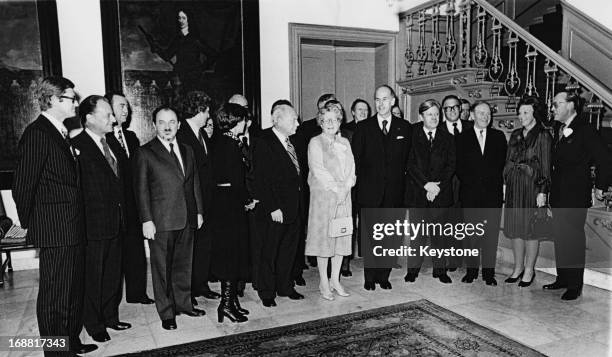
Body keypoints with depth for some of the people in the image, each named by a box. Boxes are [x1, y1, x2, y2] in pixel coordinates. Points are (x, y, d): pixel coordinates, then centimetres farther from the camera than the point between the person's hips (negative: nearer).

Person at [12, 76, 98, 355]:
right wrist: (29, 224, -6)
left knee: (74, 289, 18)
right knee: (54, 295, 3)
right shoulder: (37, 133, -13)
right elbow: (23, 185, -15)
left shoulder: (62, 134, 15)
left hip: (73, 229, 9)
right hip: (55, 230, -9)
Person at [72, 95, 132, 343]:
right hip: (94, 224, -7)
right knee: (93, 276, 7)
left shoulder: (110, 145, 12)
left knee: (113, 274, 17)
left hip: (116, 222, 8)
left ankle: (110, 316, 33)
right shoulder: (78, 146, -14)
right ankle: (94, 324, 23)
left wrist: (122, 216, 12)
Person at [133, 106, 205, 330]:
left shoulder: (187, 151, 13)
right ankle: (166, 313, 17)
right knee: (162, 267, 5)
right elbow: (141, 189, -6)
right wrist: (146, 220, -11)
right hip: (161, 221, -5)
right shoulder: (145, 153, -3)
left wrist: (199, 211, 11)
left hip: (187, 219, 5)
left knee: (183, 264, 15)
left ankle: (183, 303, 30)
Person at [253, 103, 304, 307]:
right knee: (270, 251, 6)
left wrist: (300, 203, 10)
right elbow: (261, 179, -16)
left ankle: (285, 286, 31)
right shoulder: (264, 143, -13)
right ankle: (266, 292, 21)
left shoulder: (290, 142, 12)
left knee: (289, 249, 16)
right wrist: (272, 208, -19)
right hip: (277, 209, -7)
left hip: (295, 206, 8)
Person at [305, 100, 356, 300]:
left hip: (344, 196, 5)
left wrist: (345, 188, -7)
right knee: (323, 236, -2)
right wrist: (336, 189, -14)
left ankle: (335, 279, 18)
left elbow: (351, 167, 9)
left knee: (342, 237, 6)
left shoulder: (344, 143, 16)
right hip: (323, 196, -5)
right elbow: (318, 171, -10)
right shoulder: (315, 143, -1)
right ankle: (323, 282, 8)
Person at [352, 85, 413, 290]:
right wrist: (361, 180, -1)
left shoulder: (405, 128, 8)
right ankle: (370, 277, 16)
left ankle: (384, 276, 19)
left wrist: (400, 179, 2)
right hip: (370, 191, -1)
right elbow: (355, 158, 4)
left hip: (394, 191, 1)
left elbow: (407, 159, 9)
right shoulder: (363, 127, 4)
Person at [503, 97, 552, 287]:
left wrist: (542, 192, -12)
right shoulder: (516, 135, 12)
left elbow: (546, 166, -7)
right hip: (514, 187, 5)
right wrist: (508, 182, 7)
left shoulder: (543, 135, -4)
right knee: (515, 228, 9)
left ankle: (529, 270, 15)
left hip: (532, 186, -5)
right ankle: (518, 268, 22)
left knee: (530, 228, 2)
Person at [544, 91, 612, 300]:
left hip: (576, 196, -8)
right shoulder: (559, 131, 12)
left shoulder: (585, 131, -12)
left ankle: (575, 286, 11)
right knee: (559, 238, 13)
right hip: (558, 195, 8)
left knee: (574, 239, 0)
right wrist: (550, 191, 12)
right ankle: (562, 279, 25)